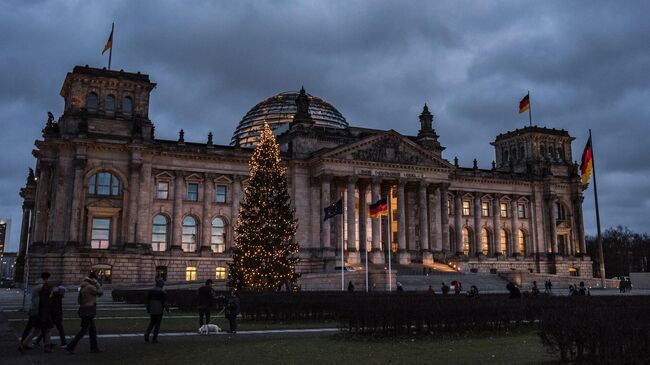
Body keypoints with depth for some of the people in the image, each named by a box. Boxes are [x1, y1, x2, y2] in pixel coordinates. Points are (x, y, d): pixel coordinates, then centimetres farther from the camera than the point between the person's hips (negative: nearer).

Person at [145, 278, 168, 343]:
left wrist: (148, 309, 13)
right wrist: (167, 309, 2)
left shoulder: (150, 290, 3)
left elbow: (148, 301, 5)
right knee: (157, 324, 4)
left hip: (152, 310, 4)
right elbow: (164, 302, -13)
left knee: (152, 323, 18)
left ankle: (147, 333, -5)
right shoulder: (163, 292, -10)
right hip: (159, 310, -4)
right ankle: (154, 339, 5)